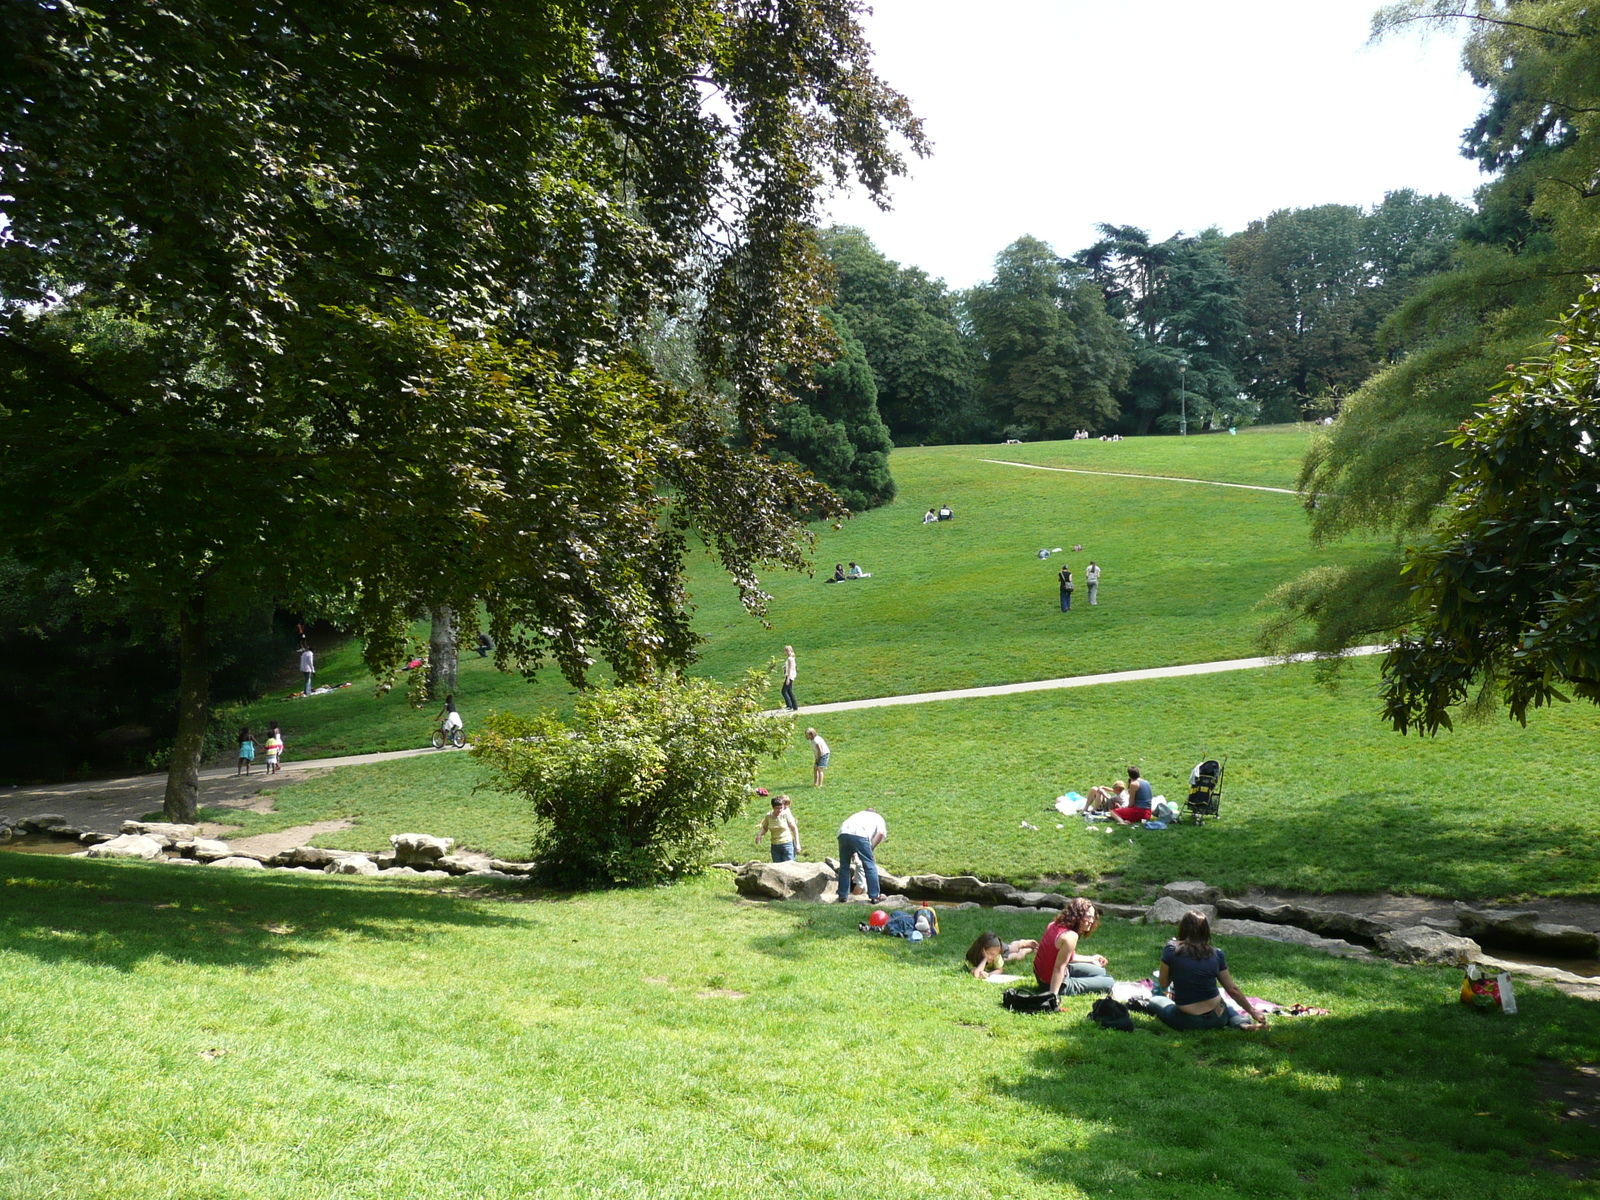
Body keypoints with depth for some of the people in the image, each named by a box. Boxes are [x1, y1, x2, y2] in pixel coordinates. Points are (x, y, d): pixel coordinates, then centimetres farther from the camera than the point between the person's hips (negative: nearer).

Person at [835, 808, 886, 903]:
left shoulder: (860, 814, 41)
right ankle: (875, 896, 10)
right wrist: (871, 850, 9)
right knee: (870, 866, 8)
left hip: (843, 832, 4)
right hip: (859, 835, -4)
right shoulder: (879, 818, 30)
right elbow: (881, 834, 7)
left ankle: (843, 896, 23)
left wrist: (853, 852, 27)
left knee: (844, 866, 18)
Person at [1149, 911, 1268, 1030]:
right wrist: (1253, 1012, 17)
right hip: (1218, 1020, 2)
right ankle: (1243, 1022, 14)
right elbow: (1233, 990, 5)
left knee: (1155, 1000, 20)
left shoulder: (1171, 950, -9)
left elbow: (1163, 984, 0)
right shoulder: (1216, 954, -1)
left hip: (1186, 1023, -2)